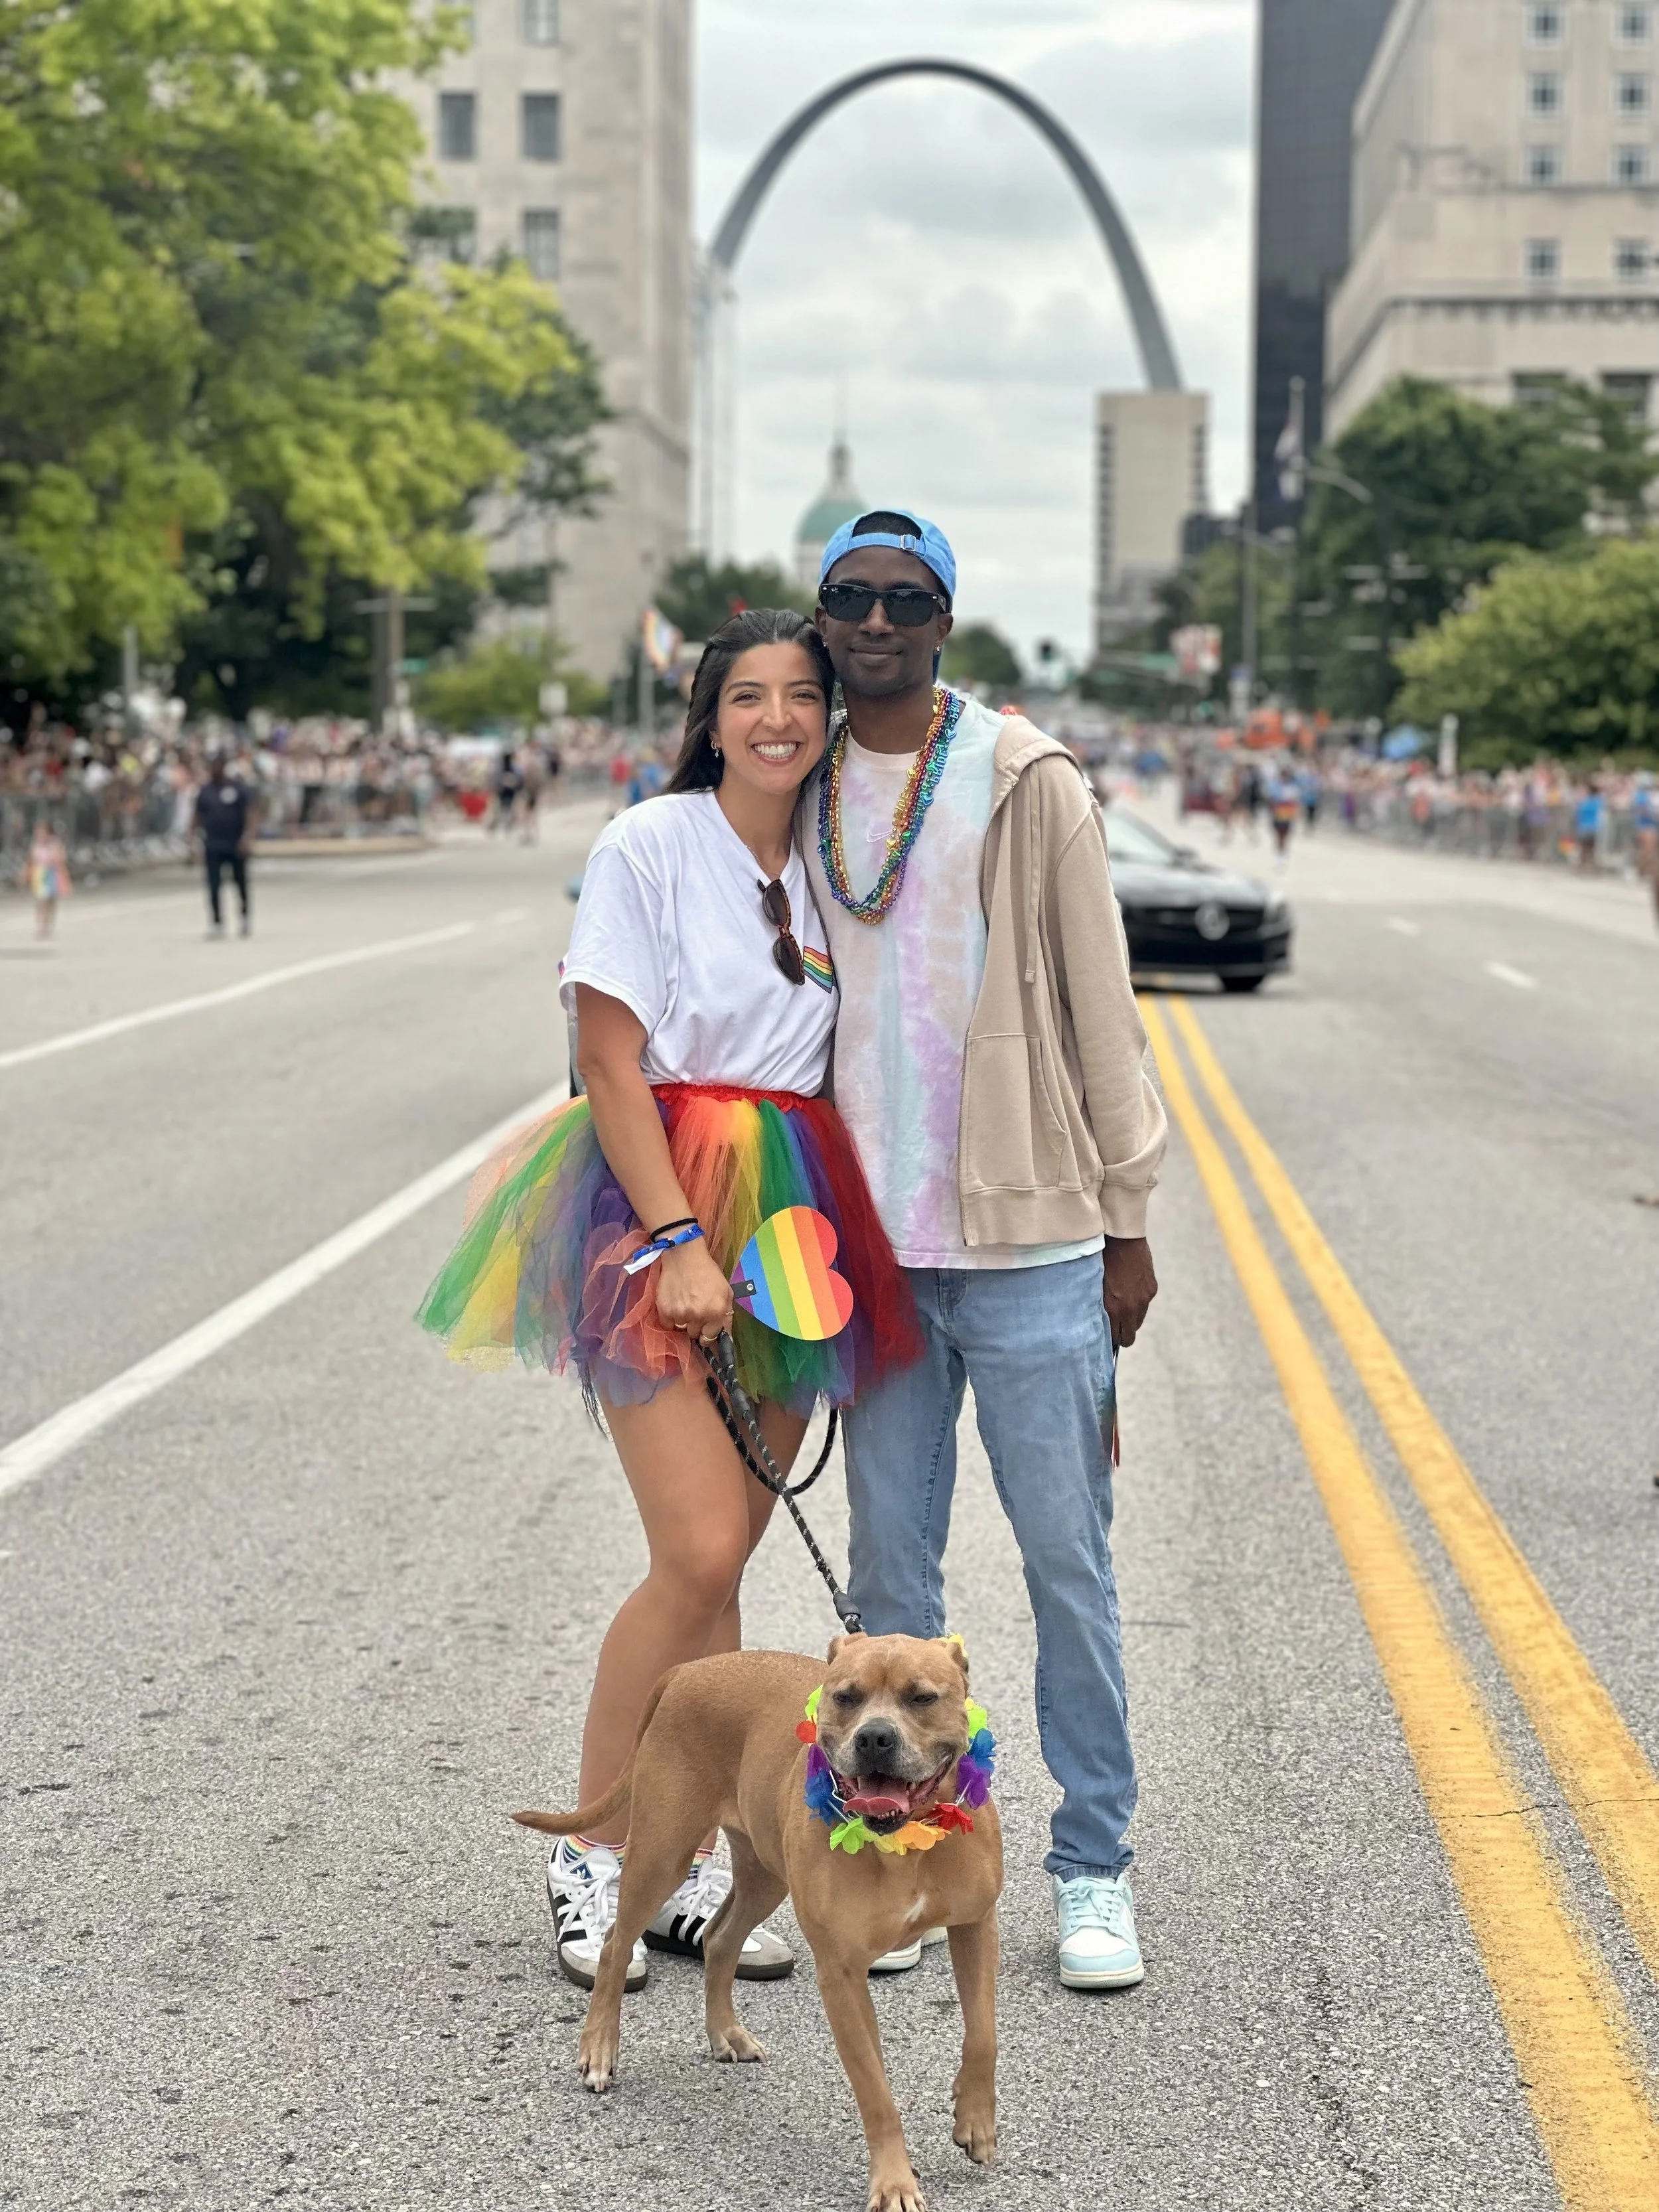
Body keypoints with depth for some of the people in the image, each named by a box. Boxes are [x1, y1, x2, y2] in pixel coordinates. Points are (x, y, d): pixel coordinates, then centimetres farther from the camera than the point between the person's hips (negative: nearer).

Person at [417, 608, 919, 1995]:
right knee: (701, 1556, -13)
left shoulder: (830, 867, 12)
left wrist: (823, 1235, 5)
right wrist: (678, 1240, -16)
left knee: (719, 1564, 6)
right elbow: (611, 1059, -9)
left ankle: (683, 1861, 15)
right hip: (653, 1202, -5)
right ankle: (590, 1850, 4)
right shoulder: (650, 846, -5)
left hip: (790, 1213, 5)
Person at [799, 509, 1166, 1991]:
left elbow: (1101, 1006, -1)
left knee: (1070, 1564, 2)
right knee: (891, 1573, 9)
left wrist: (1128, 1217, -3)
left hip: (1030, 1238, -3)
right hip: (868, 1250, 4)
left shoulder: (1029, 785, -3)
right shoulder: (798, 797, 9)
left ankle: (1094, 1869, 14)